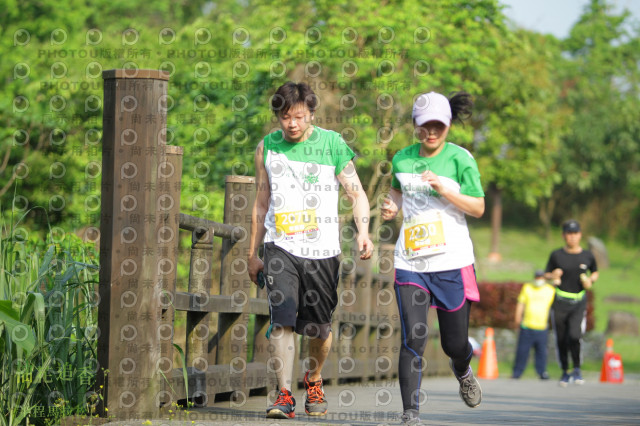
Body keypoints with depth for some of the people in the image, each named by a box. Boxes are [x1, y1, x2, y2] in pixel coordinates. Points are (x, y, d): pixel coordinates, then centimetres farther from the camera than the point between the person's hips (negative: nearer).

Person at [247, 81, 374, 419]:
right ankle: (284, 396, -15)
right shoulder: (267, 147, 6)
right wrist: (253, 254, 17)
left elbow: (356, 192, 2)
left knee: (319, 326, 6)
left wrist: (363, 232, -14)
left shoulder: (332, 144, 0)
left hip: (322, 250, 0)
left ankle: (313, 380, 34)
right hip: (280, 248, 0)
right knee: (281, 320, -16)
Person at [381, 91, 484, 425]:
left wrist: (443, 188, -19)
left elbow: (478, 208, -6)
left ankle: (462, 372, 44)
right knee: (412, 340, -12)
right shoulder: (402, 159, 6)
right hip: (410, 262, 1)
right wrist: (393, 206, 5)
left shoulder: (460, 158, -4)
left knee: (455, 344, 7)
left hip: (452, 262, -1)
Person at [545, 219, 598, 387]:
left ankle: (577, 368, -1)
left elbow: (595, 273, 20)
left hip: (579, 303, -1)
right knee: (561, 340, 4)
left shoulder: (587, 256, 5)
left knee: (574, 336, -20)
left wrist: (590, 280, -2)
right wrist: (553, 276, -13)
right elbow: (546, 274, 10)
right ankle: (565, 372, 22)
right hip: (560, 303, 1)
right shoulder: (557, 255, 2)